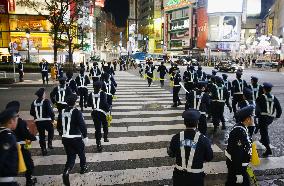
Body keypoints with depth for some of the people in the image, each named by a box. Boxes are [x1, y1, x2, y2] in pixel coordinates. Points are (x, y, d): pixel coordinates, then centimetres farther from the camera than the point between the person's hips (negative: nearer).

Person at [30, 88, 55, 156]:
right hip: (46, 120, -4)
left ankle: (43, 150, 19)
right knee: (51, 131, 24)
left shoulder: (34, 102, 4)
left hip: (38, 122, 4)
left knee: (41, 135, 14)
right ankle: (49, 143, 13)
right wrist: (53, 118, -6)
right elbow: (50, 111, -18)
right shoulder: (46, 101, -12)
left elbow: (31, 112, 9)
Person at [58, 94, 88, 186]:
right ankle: (83, 168, 41)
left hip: (65, 139, 5)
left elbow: (59, 126, 11)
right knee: (81, 153, 21)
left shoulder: (63, 112, 3)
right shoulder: (77, 112, -14)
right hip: (76, 138, -4)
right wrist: (85, 137, -8)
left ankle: (66, 172, -11)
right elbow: (82, 125, -19)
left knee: (70, 157, 13)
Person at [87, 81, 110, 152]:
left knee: (97, 128, 7)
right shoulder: (102, 94, -10)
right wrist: (108, 109, -3)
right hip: (102, 112, -3)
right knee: (105, 125, 24)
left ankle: (98, 144, 6)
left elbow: (88, 104, 6)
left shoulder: (91, 94, 2)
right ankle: (105, 138, 32)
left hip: (94, 113, 3)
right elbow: (105, 103, -20)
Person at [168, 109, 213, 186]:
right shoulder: (203, 139, -19)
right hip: (196, 177, -1)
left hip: (179, 175, 1)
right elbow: (209, 157, -5)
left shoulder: (176, 137, -14)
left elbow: (171, 154, 1)